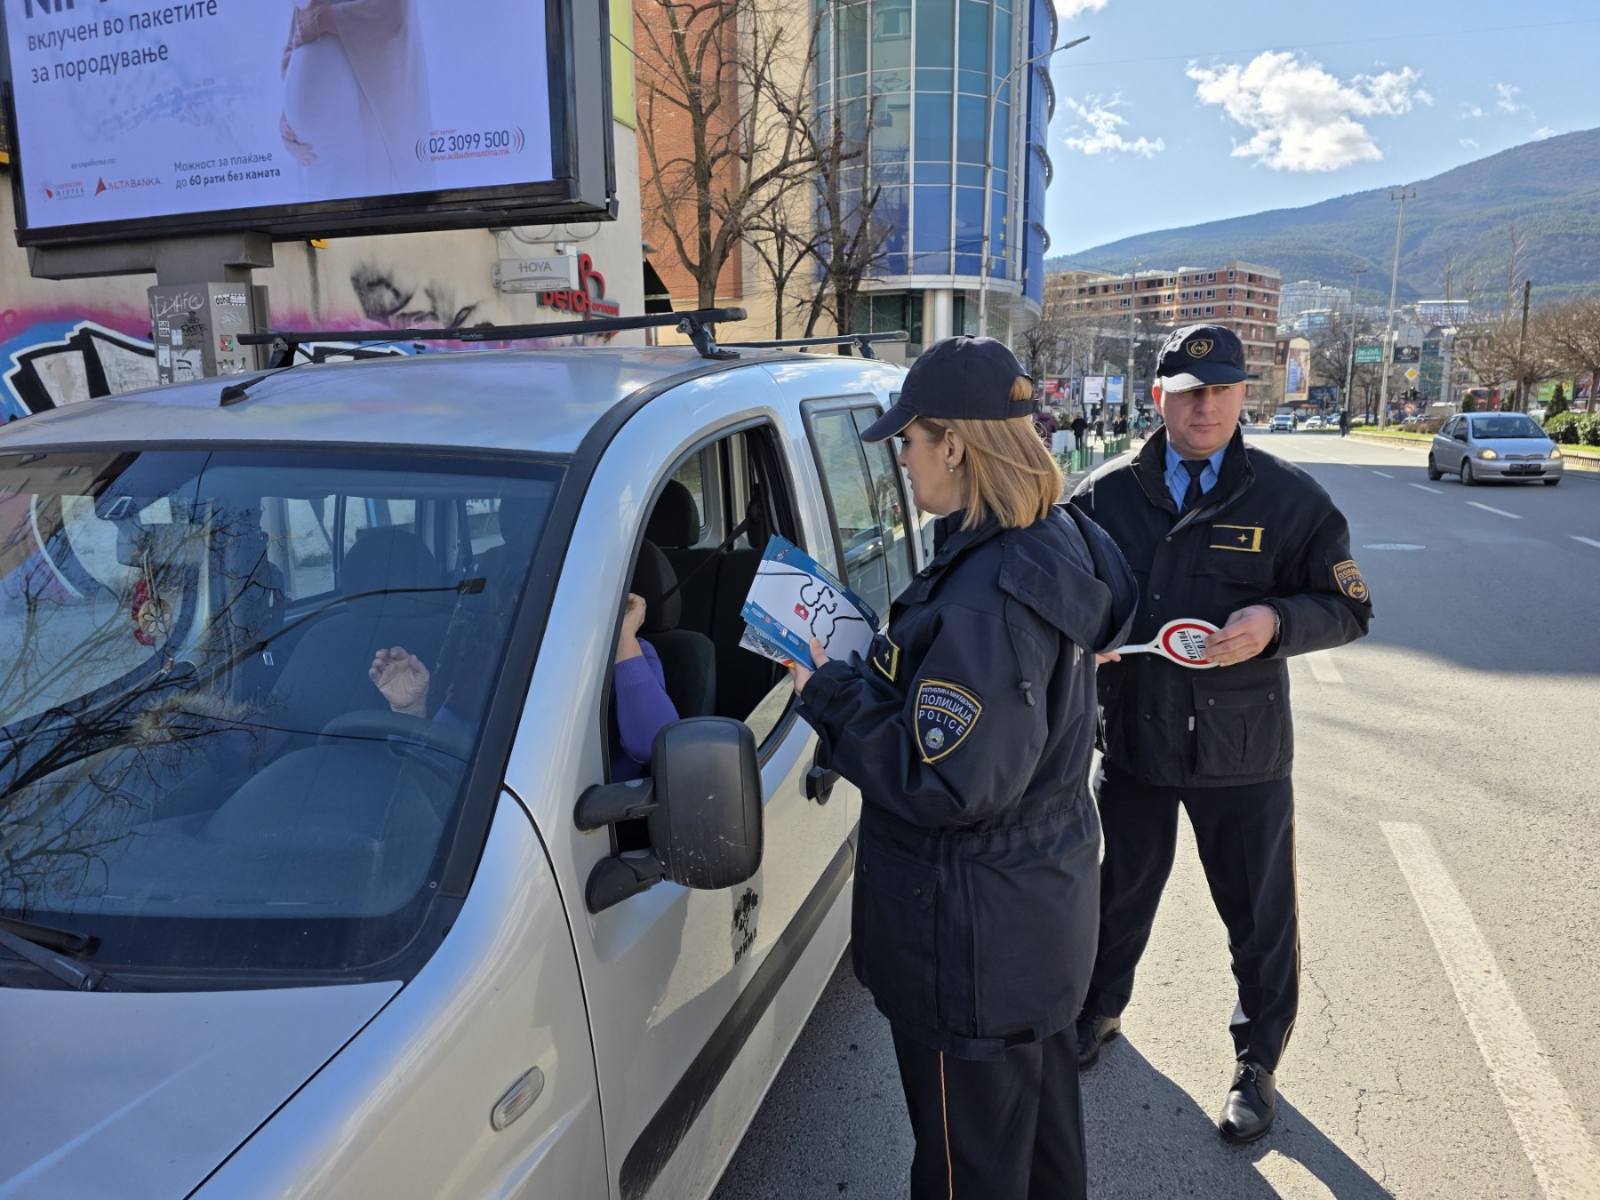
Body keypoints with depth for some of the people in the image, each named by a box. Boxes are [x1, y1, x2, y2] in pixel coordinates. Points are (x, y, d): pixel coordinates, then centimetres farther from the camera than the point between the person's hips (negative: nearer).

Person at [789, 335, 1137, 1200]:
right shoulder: (1056, 543, 1)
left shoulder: (985, 598, -30)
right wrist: (866, 667, 0)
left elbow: (945, 785, -29)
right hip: (1046, 900, 10)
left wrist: (829, 695, -19)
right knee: (1041, 1104, 30)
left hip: (976, 935, -10)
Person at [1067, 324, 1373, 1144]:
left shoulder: (1288, 499, -5)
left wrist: (1275, 623, -22)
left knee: (1259, 918, 13)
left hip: (1241, 749, -1)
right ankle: (1098, 1011, 47)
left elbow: (1347, 607, -2)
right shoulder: (1105, 494, -2)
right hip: (1130, 738, 2)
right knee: (1121, 891, 22)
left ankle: (1258, 1063, 36)